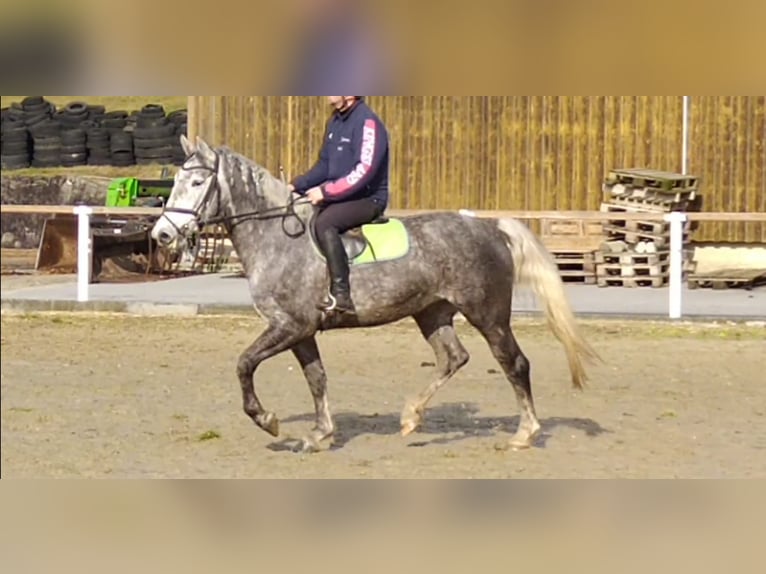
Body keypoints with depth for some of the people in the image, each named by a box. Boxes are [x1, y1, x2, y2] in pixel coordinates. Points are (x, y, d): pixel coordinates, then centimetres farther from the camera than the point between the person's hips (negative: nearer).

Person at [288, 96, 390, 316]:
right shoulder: (335, 122, 12)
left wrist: (326, 191, -26)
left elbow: (363, 172, -24)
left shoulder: (367, 122, -16)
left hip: (368, 199, -10)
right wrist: (296, 186, 3)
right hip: (338, 197, 10)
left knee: (324, 222, -33)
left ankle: (341, 295, -35)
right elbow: (323, 165, 18)